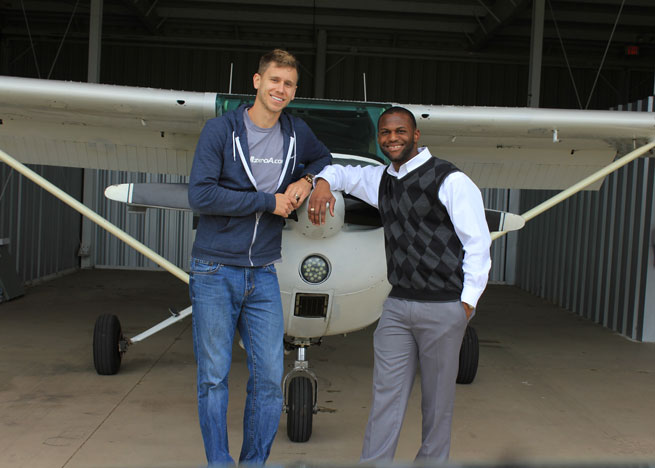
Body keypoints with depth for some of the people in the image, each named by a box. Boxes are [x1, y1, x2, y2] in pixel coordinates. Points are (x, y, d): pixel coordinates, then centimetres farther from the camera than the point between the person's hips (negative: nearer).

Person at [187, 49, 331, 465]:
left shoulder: (296, 132, 7)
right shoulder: (222, 129, -7)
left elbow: (324, 157, 29)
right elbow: (200, 194, -16)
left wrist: (307, 179, 5)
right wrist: (269, 201, -14)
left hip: (262, 275, 4)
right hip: (215, 273, -4)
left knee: (269, 379, 4)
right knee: (214, 379, 4)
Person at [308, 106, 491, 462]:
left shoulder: (450, 180, -8)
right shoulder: (381, 179, 12)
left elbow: (478, 242, -9)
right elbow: (342, 172, 28)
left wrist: (468, 302, -11)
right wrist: (323, 183, 3)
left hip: (443, 308, -6)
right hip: (397, 305, 6)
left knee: (437, 401, 5)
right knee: (386, 394, 3)